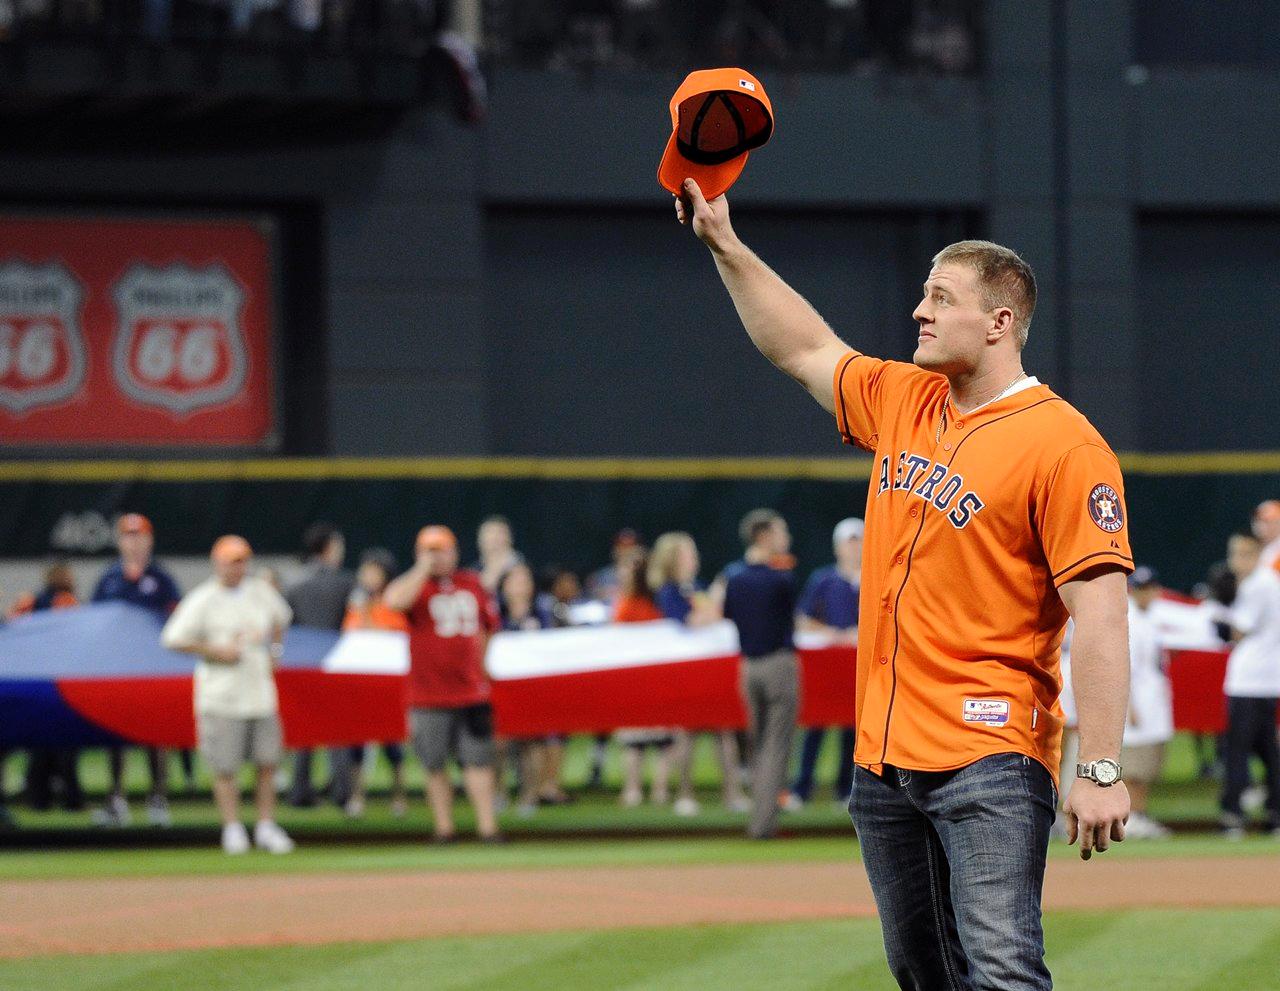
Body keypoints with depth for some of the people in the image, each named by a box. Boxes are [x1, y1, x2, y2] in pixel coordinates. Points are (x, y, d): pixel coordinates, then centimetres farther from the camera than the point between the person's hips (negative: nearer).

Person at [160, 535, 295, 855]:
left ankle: (266, 827, 12)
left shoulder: (261, 592, 9)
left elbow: (280, 617, 29)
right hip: (221, 695, -5)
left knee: (268, 761, 3)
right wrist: (216, 651, -14)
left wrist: (275, 649, 14)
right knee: (225, 766, -2)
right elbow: (173, 639, -9)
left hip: (260, 693, 5)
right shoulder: (202, 599, -7)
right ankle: (233, 829, 7)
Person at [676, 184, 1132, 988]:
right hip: (884, 759, 8)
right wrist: (726, 246, 24)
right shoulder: (901, 401, 14)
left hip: (990, 760, -8)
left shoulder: (1063, 444, -11)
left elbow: (1100, 615, -16)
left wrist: (1102, 770, -22)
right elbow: (805, 349, 31)